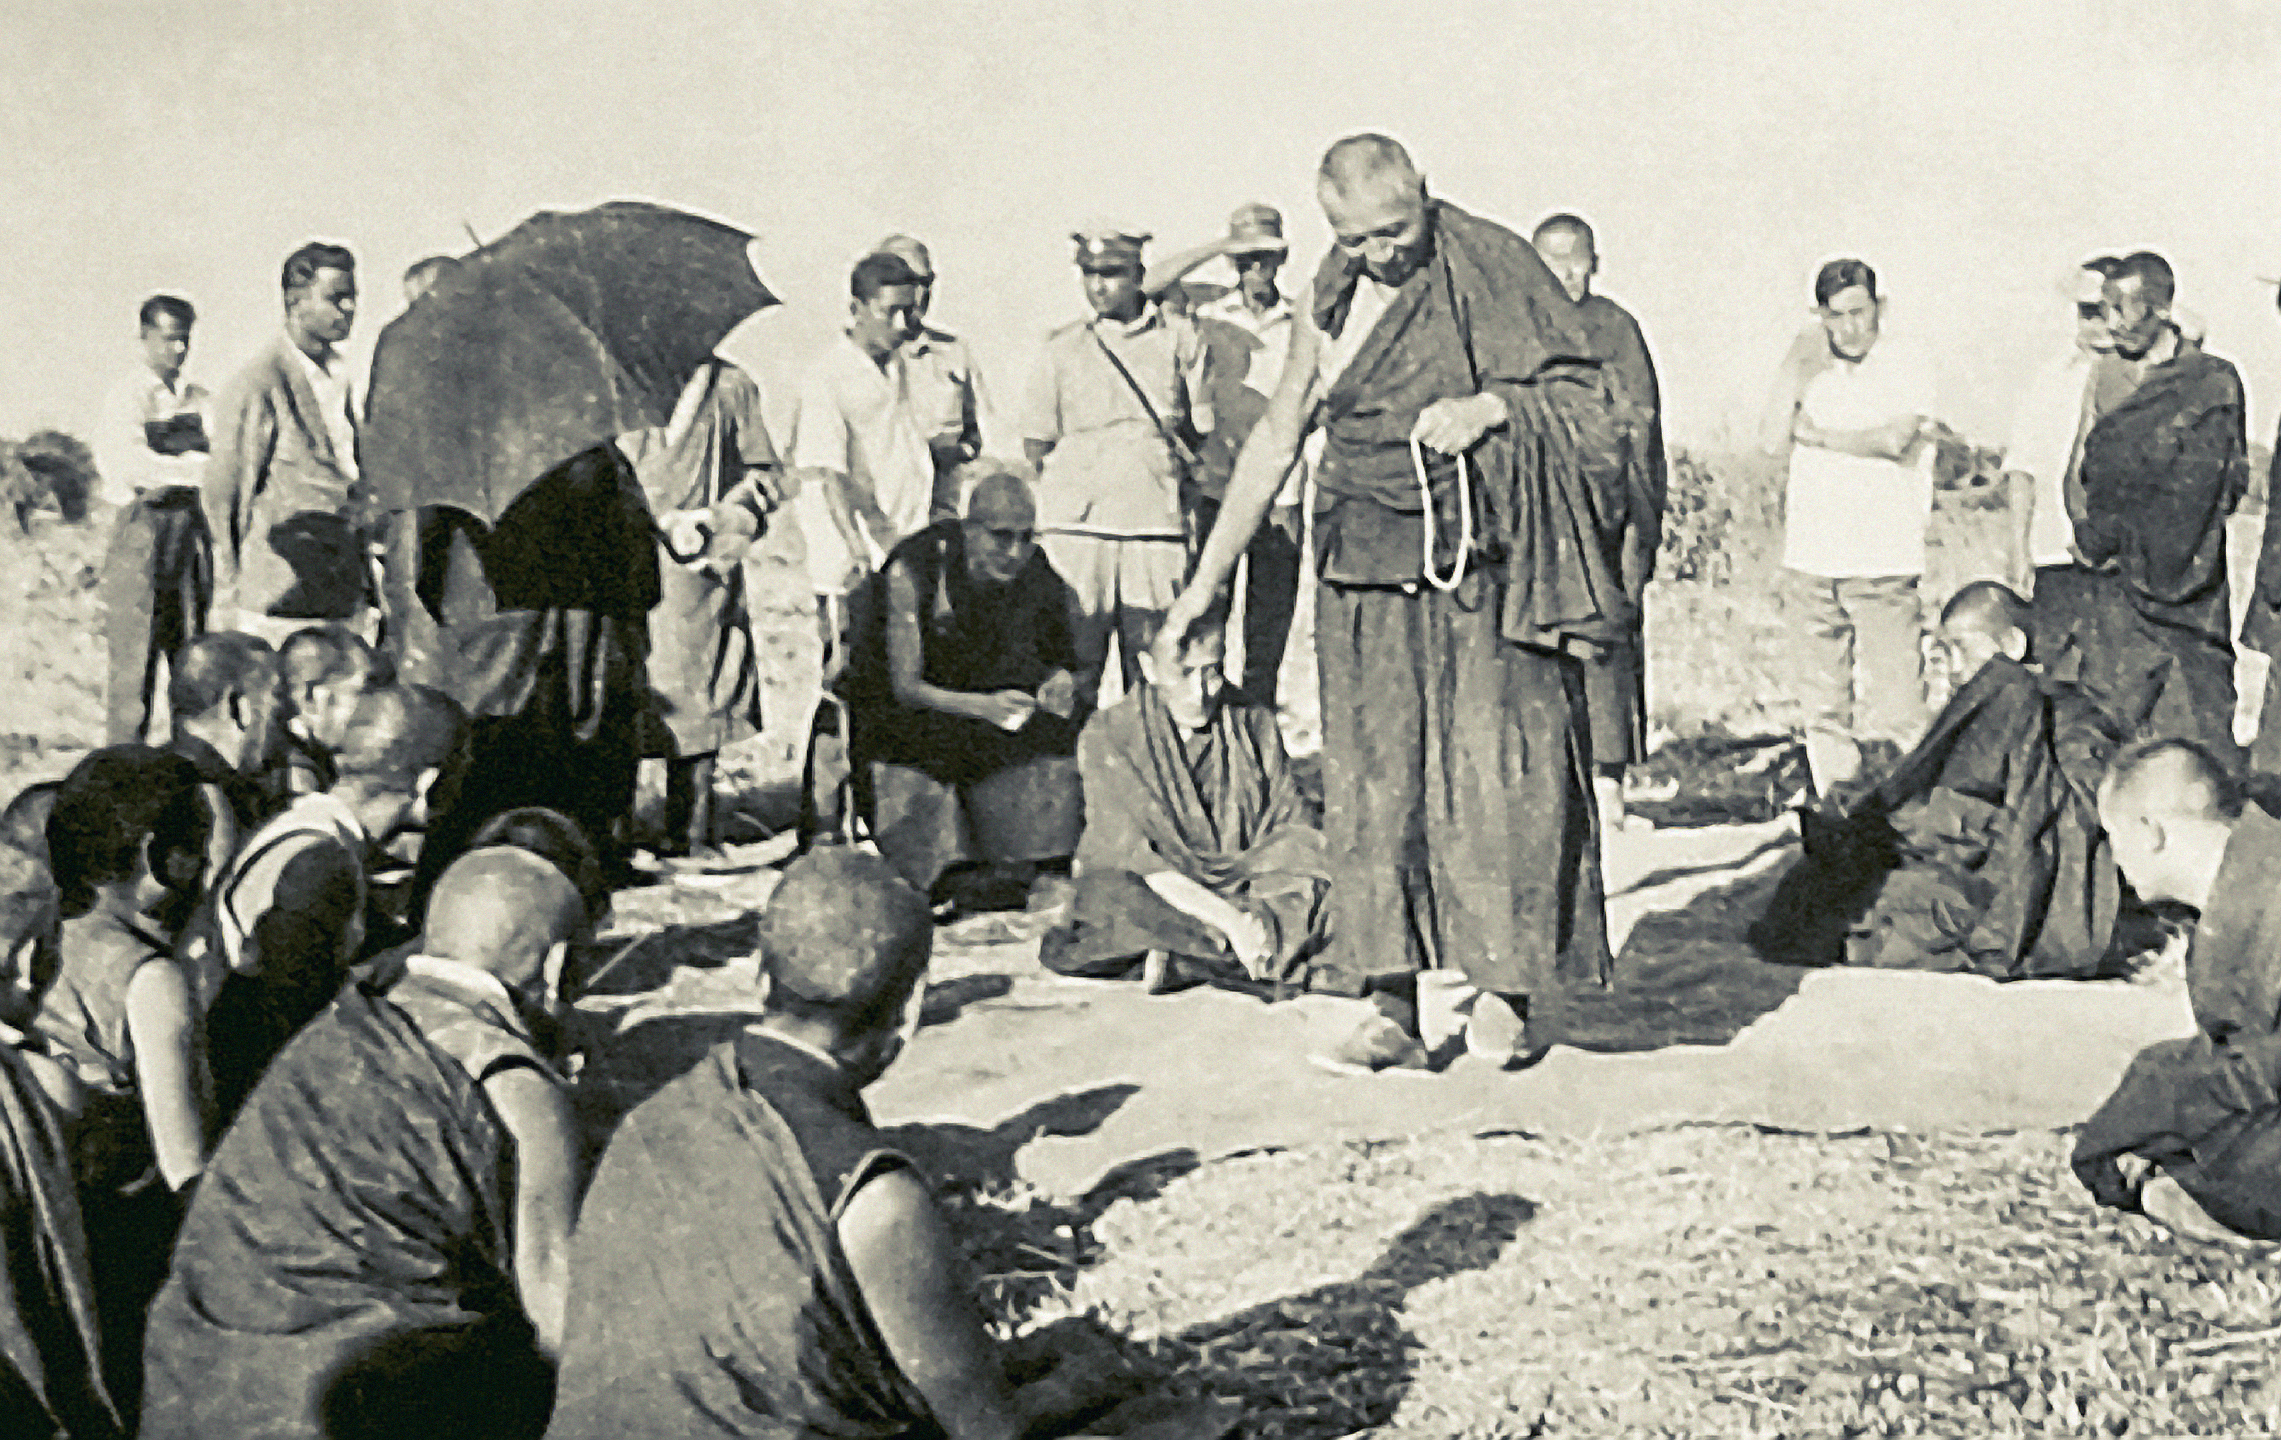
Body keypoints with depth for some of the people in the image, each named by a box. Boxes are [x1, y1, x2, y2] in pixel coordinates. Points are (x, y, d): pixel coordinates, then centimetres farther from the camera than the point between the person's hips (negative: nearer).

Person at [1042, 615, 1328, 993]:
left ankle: (1169, 949, -18)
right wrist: (1229, 919, -29)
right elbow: (1134, 859, -17)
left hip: (1240, 887, 3)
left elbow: (1292, 827, 0)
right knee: (1107, 895, -35)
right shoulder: (1107, 737, -11)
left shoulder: (1254, 724, -2)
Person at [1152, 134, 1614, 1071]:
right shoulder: (1330, 302, 11)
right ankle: (1391, 1005, 2)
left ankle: (1501, 986, 5)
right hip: (1366, 574, 4)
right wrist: (1202, 587, 13)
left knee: (1495, 766, -7)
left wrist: (1490, 409, -18)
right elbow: (1275, 441, 16)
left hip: (1480, 563, -3)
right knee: (1371, 777, -2)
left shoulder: (1491, 268, -2)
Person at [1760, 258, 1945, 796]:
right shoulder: (1808, 371, 14)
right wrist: (1794, 368, -4)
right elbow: (1774, 441, 2)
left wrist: (1811, 432, -2)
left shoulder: (1907, 367, 1)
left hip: (1883, 559, -4)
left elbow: (1891, 441, -14)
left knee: (1892, 704, -9)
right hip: (1812, 555, 4)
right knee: (1824, 701, 6)